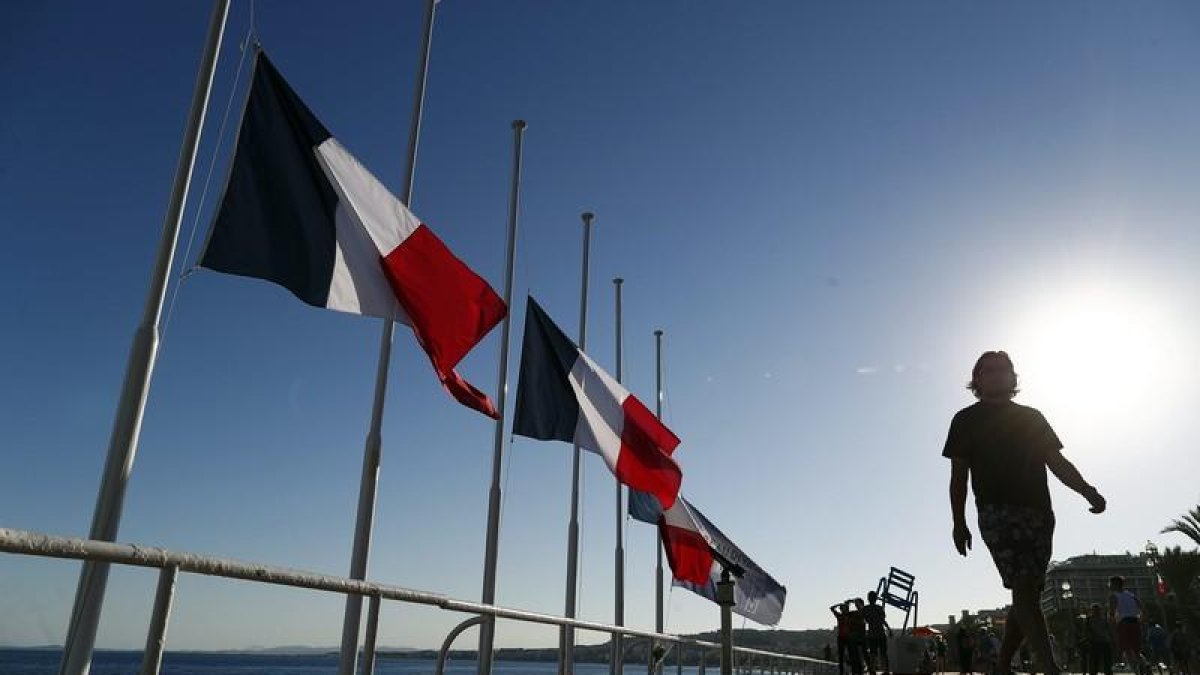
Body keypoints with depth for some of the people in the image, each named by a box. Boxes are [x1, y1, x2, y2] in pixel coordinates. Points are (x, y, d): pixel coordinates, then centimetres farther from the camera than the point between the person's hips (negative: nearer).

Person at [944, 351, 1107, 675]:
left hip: (1039, 511, 5)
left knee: (1029, 591, 2)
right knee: (1023, 587, -19)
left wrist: (1087, 490, -4)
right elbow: (959, 475, 9)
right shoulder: (966, 420, 12)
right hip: (997, 511, -4)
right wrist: (959, 523, 3)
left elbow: (1057, 462, 16)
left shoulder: (1032, 417, 22)